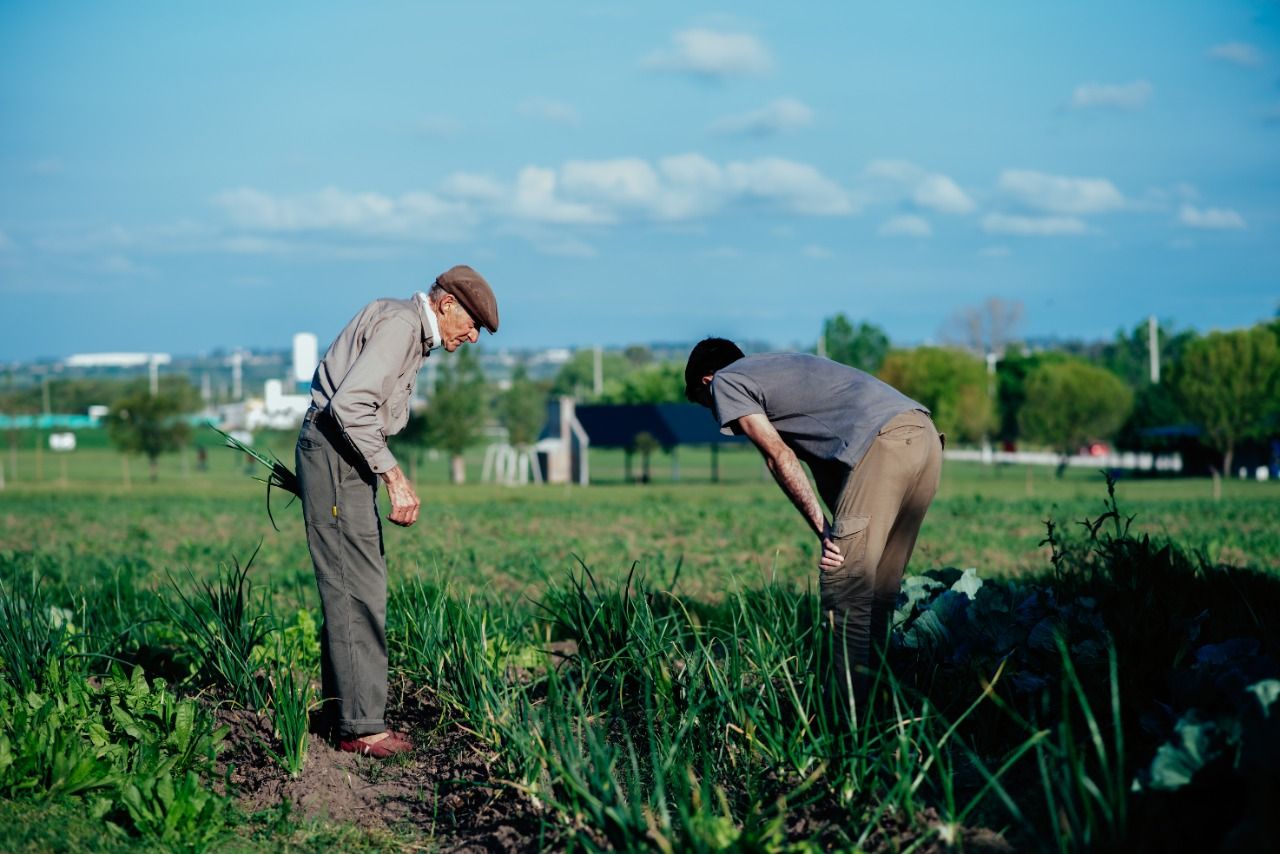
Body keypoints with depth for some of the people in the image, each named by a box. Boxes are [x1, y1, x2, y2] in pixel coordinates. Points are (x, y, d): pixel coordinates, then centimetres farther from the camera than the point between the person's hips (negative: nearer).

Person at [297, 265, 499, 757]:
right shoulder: (399, 323, -14)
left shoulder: (413, 332, 19)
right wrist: (395, 476, -22)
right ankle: (360, 726, -10)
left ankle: (344, 717, 15)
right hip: (334, 452, -11)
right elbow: (349, 404, -24)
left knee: (357, 588, 11)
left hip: (347, 457, 11)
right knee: (357, 591, -11)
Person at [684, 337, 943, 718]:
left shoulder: (725, 381, 12)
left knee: (844, 586, -6)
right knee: (877, 590, 14)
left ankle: (852, 714, -8)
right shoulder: (779, 369, 35)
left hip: (886, 442, -9)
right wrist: (839, 532, 14)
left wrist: (824, 531, 3)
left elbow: (780, 458, 3)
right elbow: (823, 462, 24)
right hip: (924, 434, 9)